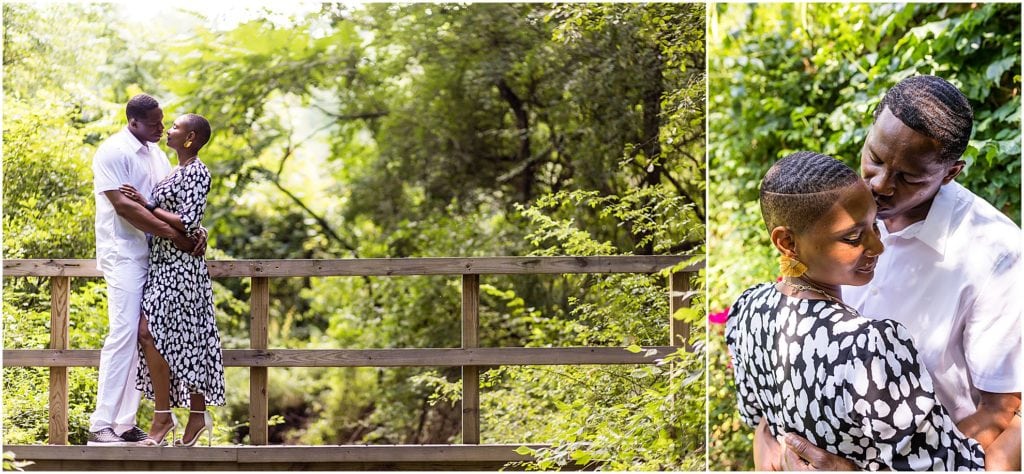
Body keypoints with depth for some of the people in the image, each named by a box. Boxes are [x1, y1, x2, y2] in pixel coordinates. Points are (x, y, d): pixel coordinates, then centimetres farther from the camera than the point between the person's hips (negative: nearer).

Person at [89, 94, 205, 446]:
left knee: (142, 336, 7)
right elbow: (124, 206, -20)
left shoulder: (155, 152, 13)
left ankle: (124, 423, 12)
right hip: (123, 254, -8)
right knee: (124, 334, -12)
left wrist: (197, 230, -7)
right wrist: (174, 235, -22)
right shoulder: (113, 152, -11)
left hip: (152, 255, 8)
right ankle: (101, 427, -7)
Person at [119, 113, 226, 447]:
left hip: (178, 265, -9)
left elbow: (188, 223, -20)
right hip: (165, 262, 9)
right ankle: (198, 415, 11)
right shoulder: (180, 170, 16)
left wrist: (147, 205, -14)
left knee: (149, 331, -12)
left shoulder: (196, 172, -13)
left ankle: (164, 415, -5)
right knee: (182, 338, 7)